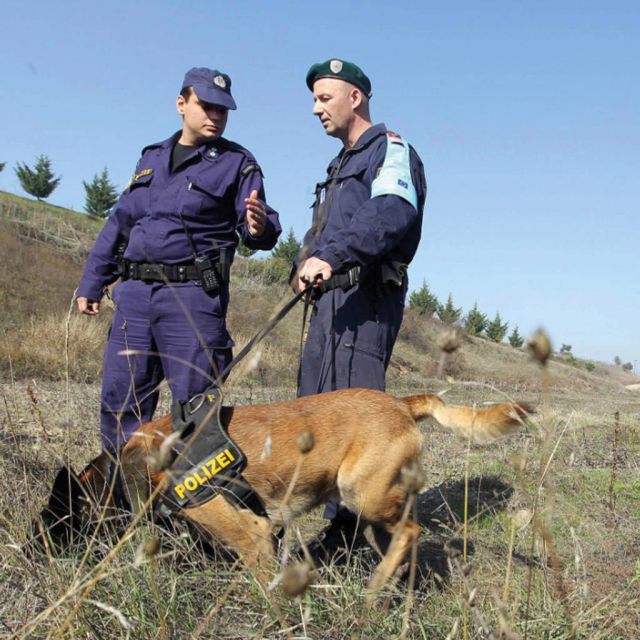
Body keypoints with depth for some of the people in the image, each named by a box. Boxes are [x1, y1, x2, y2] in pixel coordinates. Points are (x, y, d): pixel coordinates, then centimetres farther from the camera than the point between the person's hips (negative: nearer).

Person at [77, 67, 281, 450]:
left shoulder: (237, 163, 3)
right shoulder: (151, 158, 18)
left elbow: (259, 228, -6)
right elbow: (119, 224, 21)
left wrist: (259, 228, -30)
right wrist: (92, 283, 19)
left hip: (192, 294, -5)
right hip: (134, 293, 5)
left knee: (195, 404, -3)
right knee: (120, 398, 8)